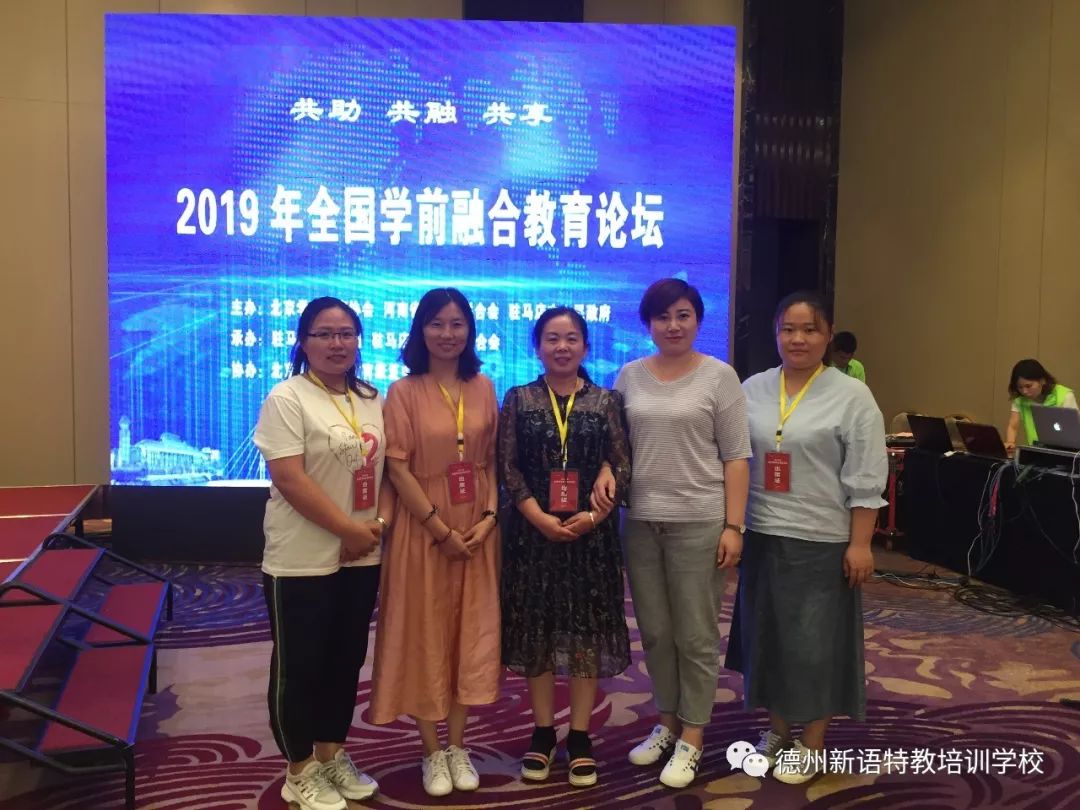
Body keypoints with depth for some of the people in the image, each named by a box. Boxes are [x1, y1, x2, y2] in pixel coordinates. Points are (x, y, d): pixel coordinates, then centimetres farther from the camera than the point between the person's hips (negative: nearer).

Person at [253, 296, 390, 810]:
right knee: (299, 666, 6)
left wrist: (380, 521, -6)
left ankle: (332, 756, 33)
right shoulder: (287, 398, -11)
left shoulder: (372, 401, 9)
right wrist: (348, 529, -17)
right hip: (302, 561, -6)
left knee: (346, 660, 16)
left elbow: (386, 468, 12)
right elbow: (289, 479, -19)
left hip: (361, 559, 7)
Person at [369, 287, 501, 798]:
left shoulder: (483, 389, 5)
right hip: (423, 531, -3)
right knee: (423, 636, 6)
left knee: (470, 633, 9)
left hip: (478, 530, 4)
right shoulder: (404, 392, -7)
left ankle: (458, 747, 25)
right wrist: (441, 529, -13)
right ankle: (432, 753, 21)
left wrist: (489, 517, -7)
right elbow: (398, 469, -11)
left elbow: (492, 460, 7)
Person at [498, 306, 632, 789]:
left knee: (587, 630, 5)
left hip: (591, 533, 0)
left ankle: (580, 738, 18)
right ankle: (542, 734, 22)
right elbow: (507, 467, -3)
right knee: (536, 630, 7)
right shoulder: (518, 400, 2)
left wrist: (593, 516, -14)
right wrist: (540, 518, -14)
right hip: (533, 531, 0)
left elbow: (621, 467, -1)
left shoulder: (606, 401, 3)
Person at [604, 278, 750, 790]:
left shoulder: (719, 376, -3)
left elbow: (735, 458, -4)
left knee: (696, 636, 5)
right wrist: (605, 473, -9)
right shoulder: (629, 376, 7)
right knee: (655, 631, 14)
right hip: (640, 520, 4)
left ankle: (692, 738, 20)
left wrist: (733, 525, -9)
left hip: (699, 522, -4)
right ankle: (667, 722, 32)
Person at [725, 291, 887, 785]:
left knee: (815, 642, 4)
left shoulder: (851, 396, -6)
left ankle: (811, 744, 20)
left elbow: (865, 480, -8)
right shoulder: (752, 390, 6)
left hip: (821, 541, -4)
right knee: (767, 635, 13)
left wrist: (860, 544, -11)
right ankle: (776, 728, 32)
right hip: (762, 536, 4)